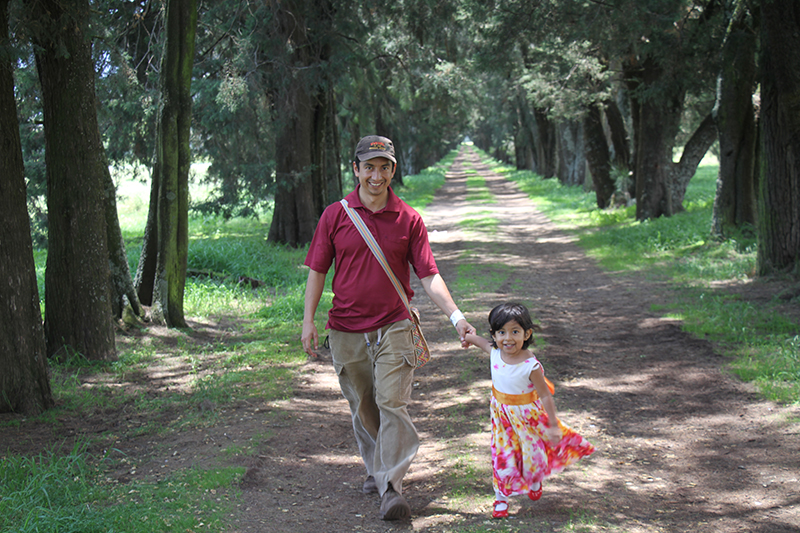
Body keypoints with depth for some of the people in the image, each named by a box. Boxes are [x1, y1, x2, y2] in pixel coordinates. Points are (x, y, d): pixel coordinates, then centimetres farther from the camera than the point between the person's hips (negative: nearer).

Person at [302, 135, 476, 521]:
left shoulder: (409, 220, 0)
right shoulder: (335, 215, 1)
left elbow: (429, 276, -1)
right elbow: (317, 269, 6)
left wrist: (457, 317, -12)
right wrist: (309, 320, -1)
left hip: (392, 327, -1)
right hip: (346, 330, 2)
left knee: (392, 403, -11)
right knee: (362, 408, 12)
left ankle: (392, 486, -9)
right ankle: (376, 467, 32)